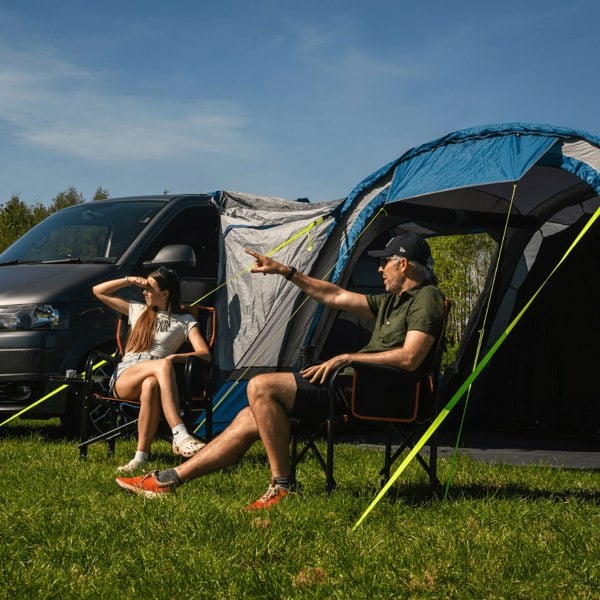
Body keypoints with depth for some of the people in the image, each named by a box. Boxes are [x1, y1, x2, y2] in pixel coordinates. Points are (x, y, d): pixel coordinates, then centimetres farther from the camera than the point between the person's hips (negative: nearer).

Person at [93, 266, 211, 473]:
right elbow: (98, 291, 30)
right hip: (123, 379, 1)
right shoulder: (139, 311, 27)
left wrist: (178, 356, -17)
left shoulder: (185, 321, 17)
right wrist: (129, 280, 18)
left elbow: (205, 354, 1)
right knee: (163, 365, -37)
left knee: (151, 385, -44)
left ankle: (142, 455, -49)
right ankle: (180, 436, -55)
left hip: (153, 377, -1)